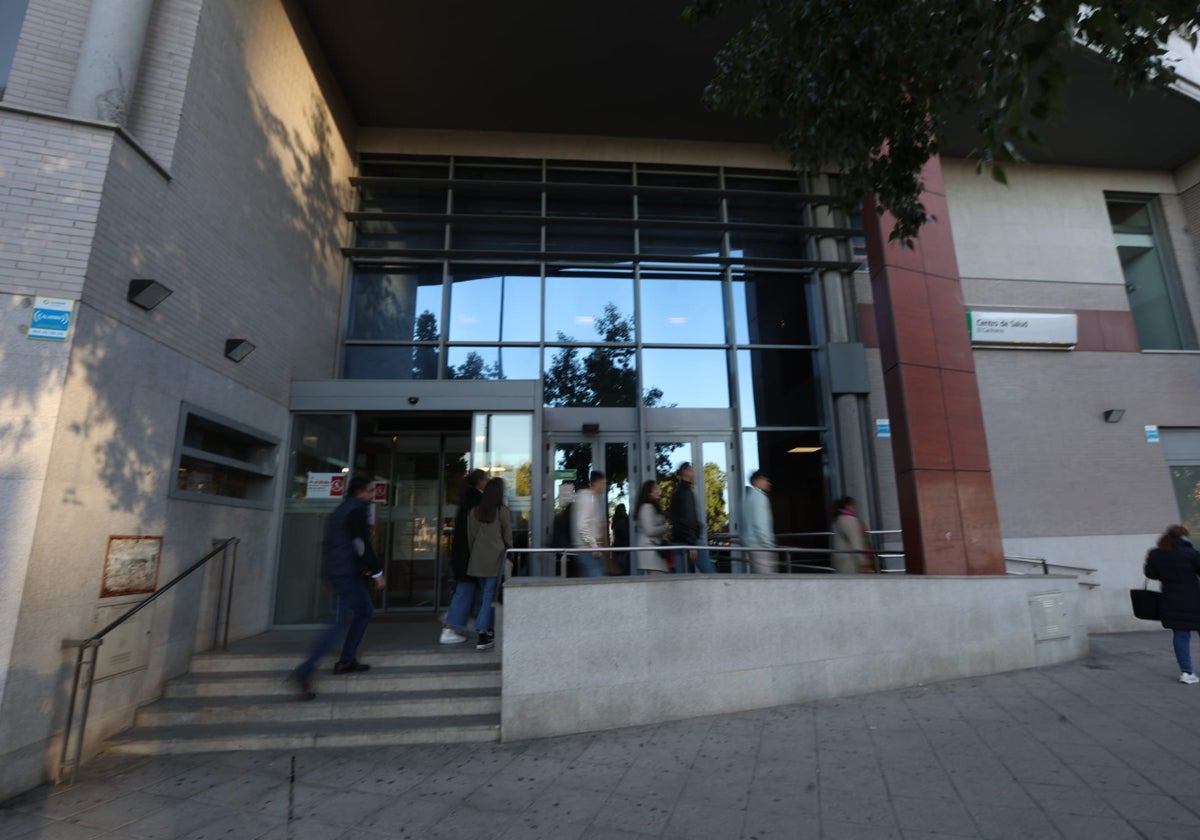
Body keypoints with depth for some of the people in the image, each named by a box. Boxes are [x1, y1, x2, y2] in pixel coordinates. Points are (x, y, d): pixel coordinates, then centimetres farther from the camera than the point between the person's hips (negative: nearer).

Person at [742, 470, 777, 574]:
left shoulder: (747, 497, 19)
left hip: (751, 544, 10)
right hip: (760, 546, -10)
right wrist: (768, 546, -18)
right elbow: (761, 524, -18)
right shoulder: (759, 497, -10)